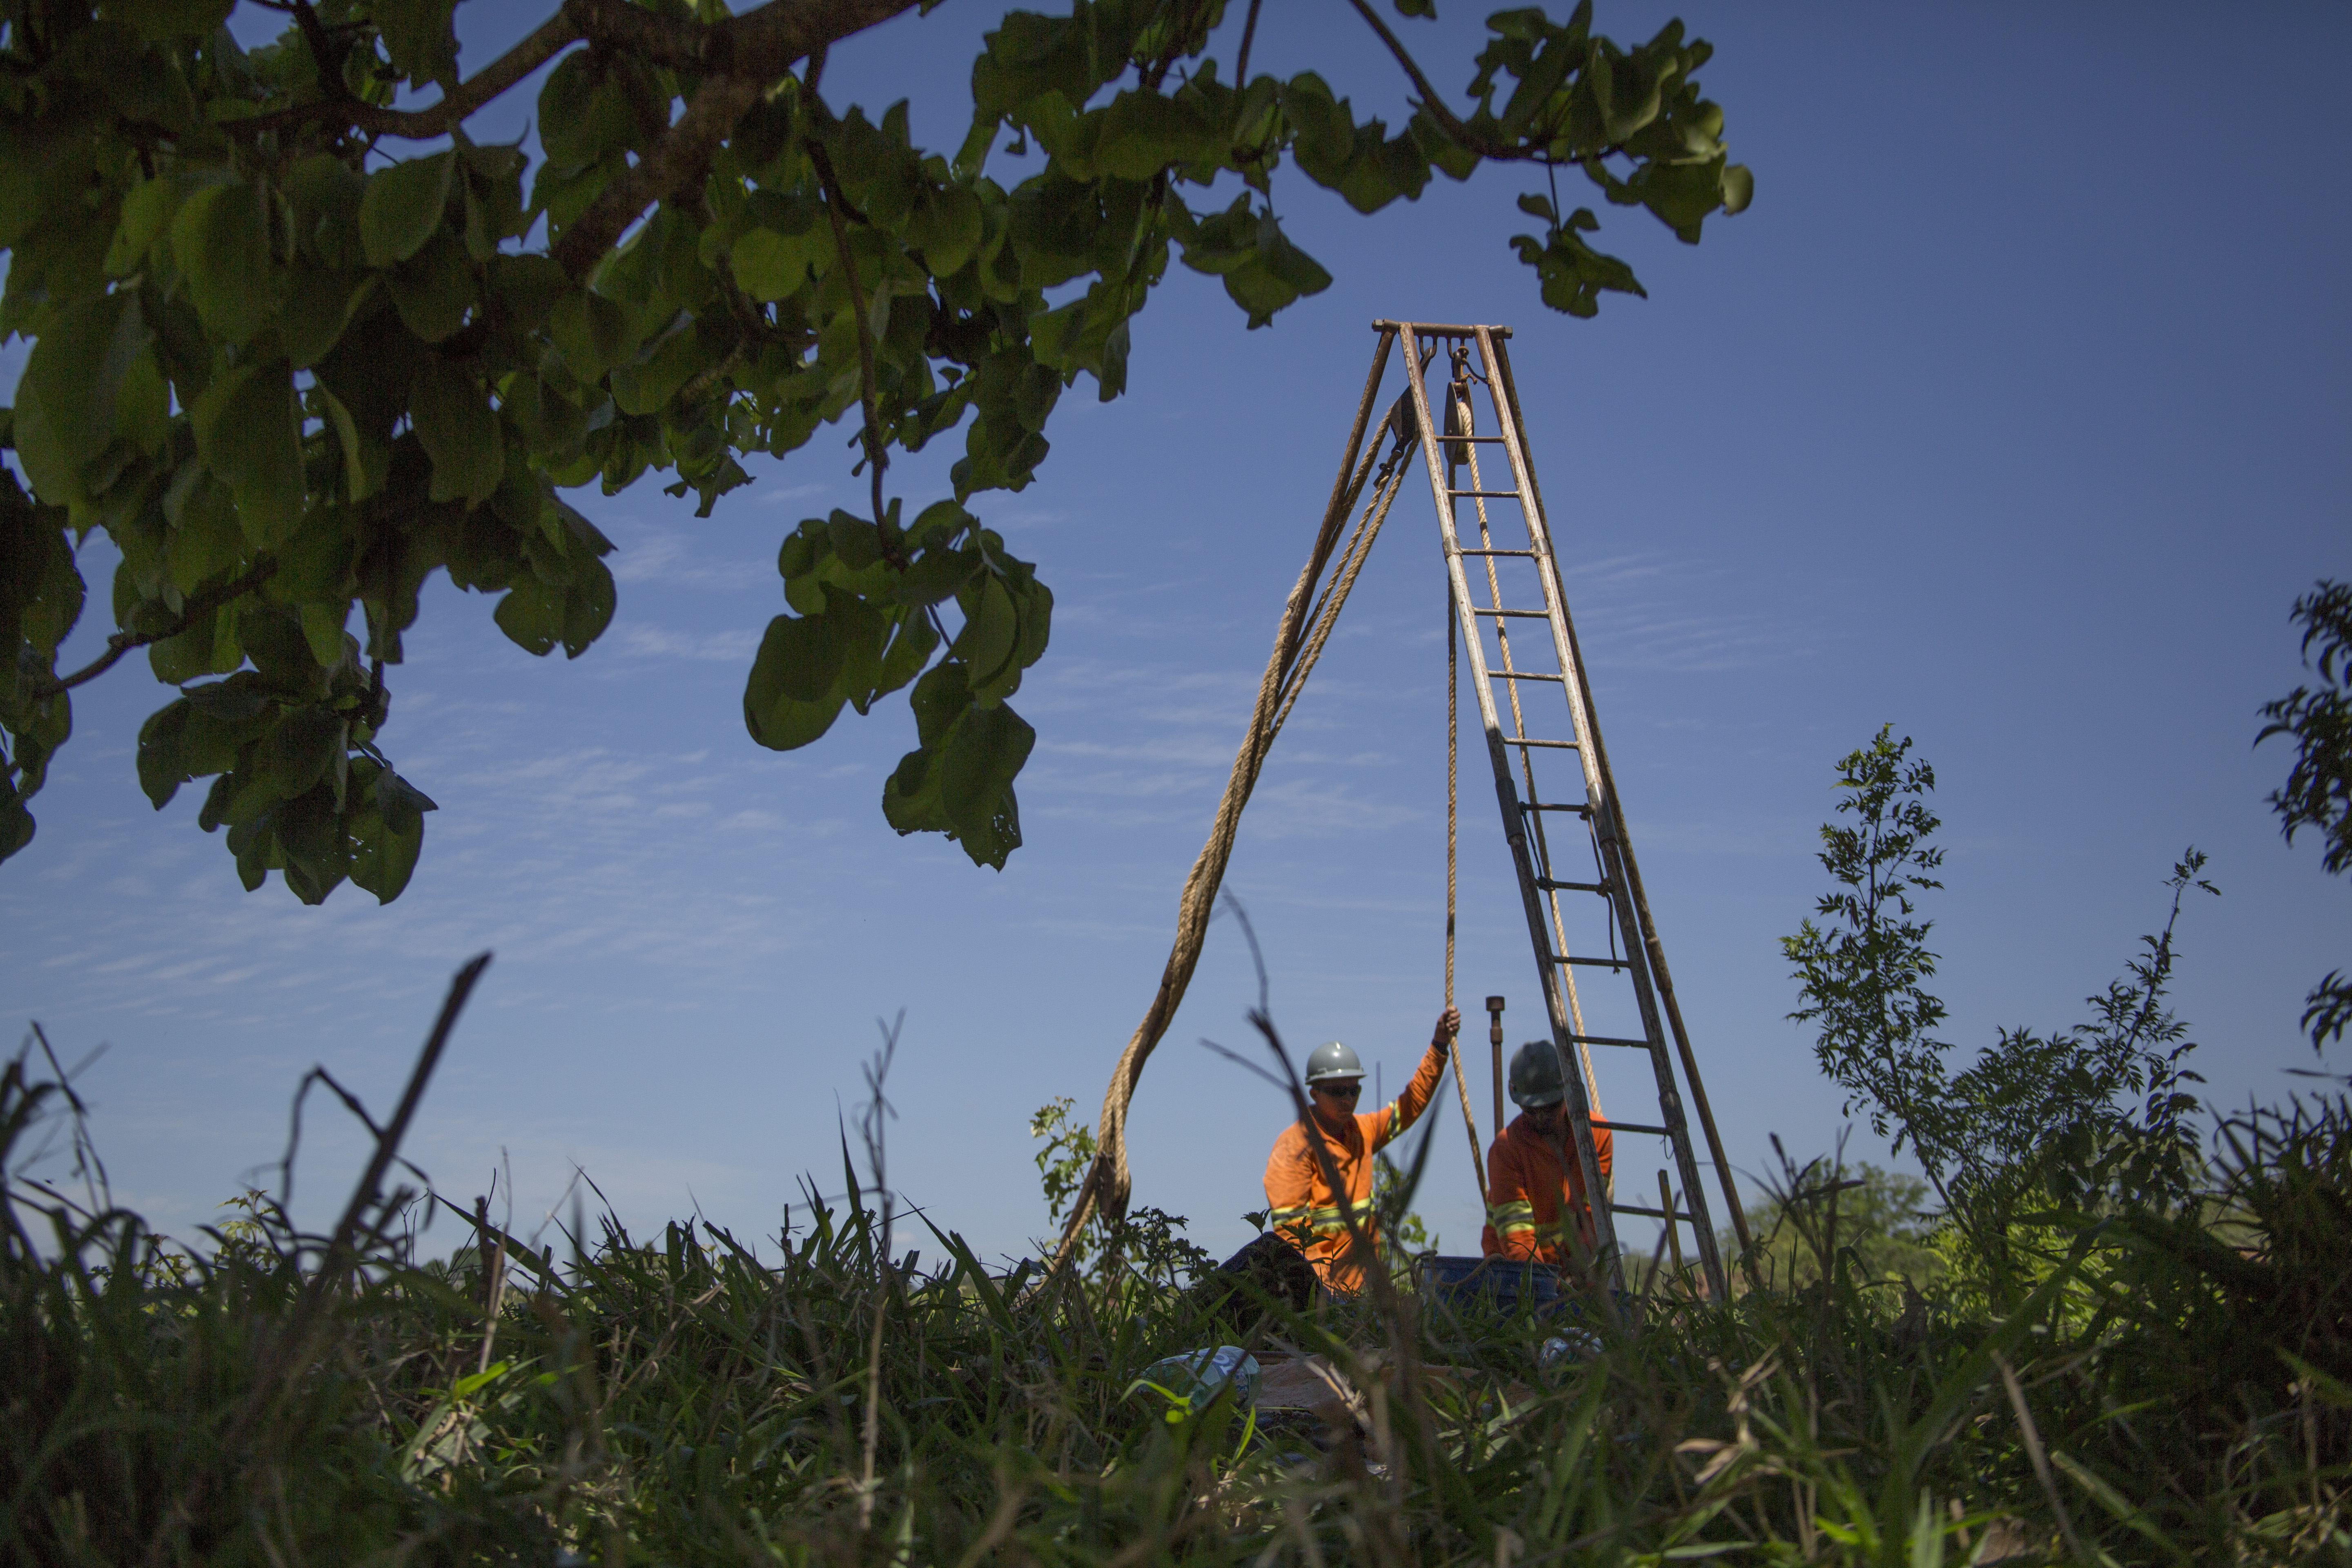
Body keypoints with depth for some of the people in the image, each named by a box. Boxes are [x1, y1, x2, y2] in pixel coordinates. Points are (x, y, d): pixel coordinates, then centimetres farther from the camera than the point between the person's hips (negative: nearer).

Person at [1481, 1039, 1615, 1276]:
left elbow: (1597, 1207, -6)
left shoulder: (1597, 1132, -6)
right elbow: (1515, 1228, -23)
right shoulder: (1506, 1147, -19)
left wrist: (1582, 1254, -23)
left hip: (1571, 1262, 3)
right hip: (1516, 1264, -3)